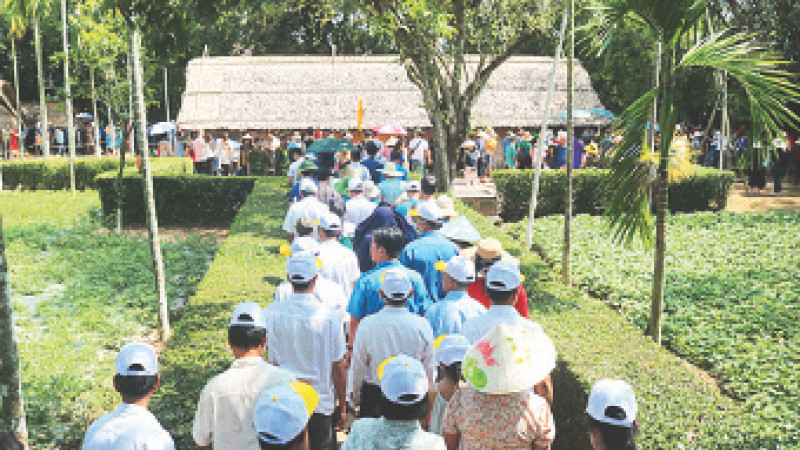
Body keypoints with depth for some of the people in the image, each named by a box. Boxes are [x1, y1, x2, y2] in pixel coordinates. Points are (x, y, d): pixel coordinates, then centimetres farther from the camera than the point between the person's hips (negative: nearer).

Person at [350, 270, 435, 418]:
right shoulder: (422, 325, -10)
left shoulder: (367, 324, -13)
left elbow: (358, 367, -3)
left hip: (373, 396, 0)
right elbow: (429, 369, 0)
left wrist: (357, 396, 13)